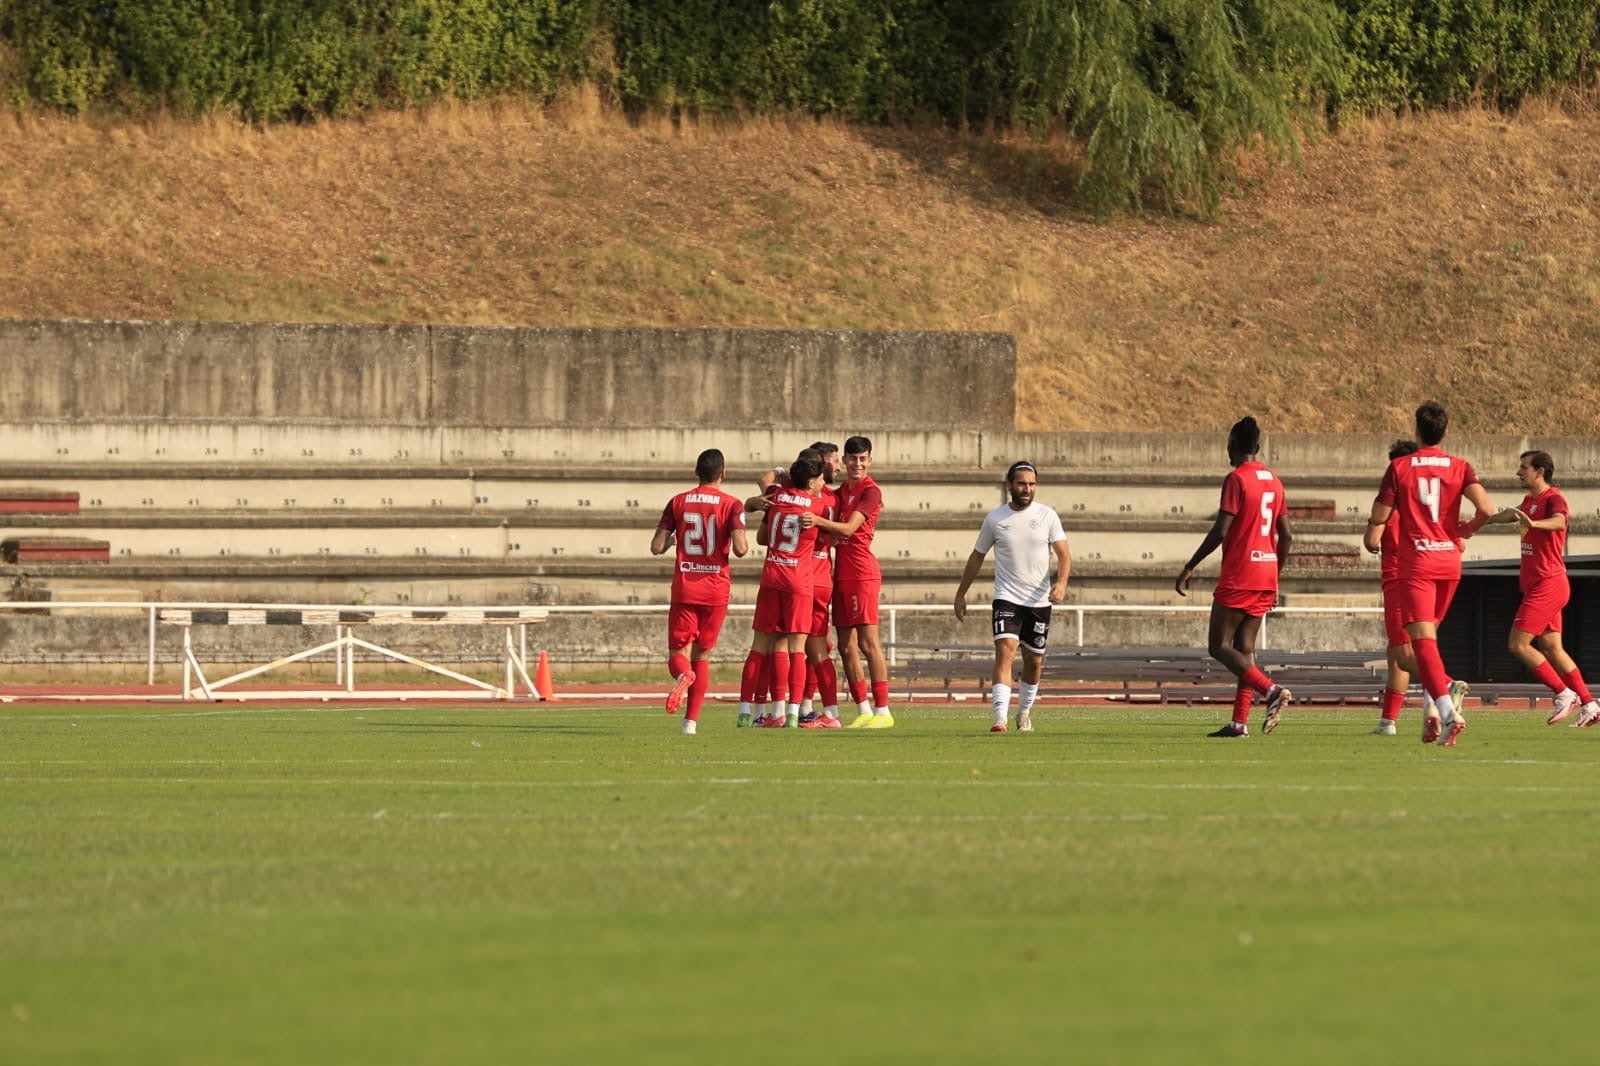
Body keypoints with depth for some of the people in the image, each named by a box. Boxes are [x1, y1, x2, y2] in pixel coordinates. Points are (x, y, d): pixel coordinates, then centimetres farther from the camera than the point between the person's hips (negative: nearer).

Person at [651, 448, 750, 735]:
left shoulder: (678, 502, 3)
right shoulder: (732, 505, -4)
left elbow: (657, 547, 1)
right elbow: (739, 548, -15)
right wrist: (744, 544, 8)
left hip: (684, 589, 0)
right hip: (716, 590, 0)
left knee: (678, 653, 3)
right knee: (702, 655, 11)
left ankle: (683, 674, -34)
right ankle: (691, 720, 5)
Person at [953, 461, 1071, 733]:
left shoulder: (1047, 516, 0)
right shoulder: (995, 519, 1)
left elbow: (1064, 554, -3)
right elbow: (977, 557, 12)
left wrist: (1061, 581, -22)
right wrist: (961, 594, 15)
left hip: (1039, 601, 2)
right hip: (1007, 598, -2)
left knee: (1034, 661, 11)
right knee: (1005, 650, -21)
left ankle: (1024, 714, 34)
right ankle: (1000, 719, -30)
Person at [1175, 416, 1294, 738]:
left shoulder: (1236, 479, -9)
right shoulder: (1274, 482, 13)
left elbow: (1220, 531, -16)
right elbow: (1286, 536, 15)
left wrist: (1190, 567, -9)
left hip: (1238, 576, -8)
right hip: (1266, 577, 8)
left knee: (1219, 646, -4)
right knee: (1244, 647, 9)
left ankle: (1271, 690, -22)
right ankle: (1240, 722, 2)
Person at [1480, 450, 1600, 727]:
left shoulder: (1553, 499, -14)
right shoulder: (1530, 500, 15)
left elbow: (1559, 521, -36)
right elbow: (1512, 514, 35)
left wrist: (1534, 524, -56)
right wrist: (1480, 523, 47)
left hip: (1547, 586, -10)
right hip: (1537, 586, 10)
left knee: (1518, 644, -12)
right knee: (1551, 647, 8)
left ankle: (1564, 694, -8)